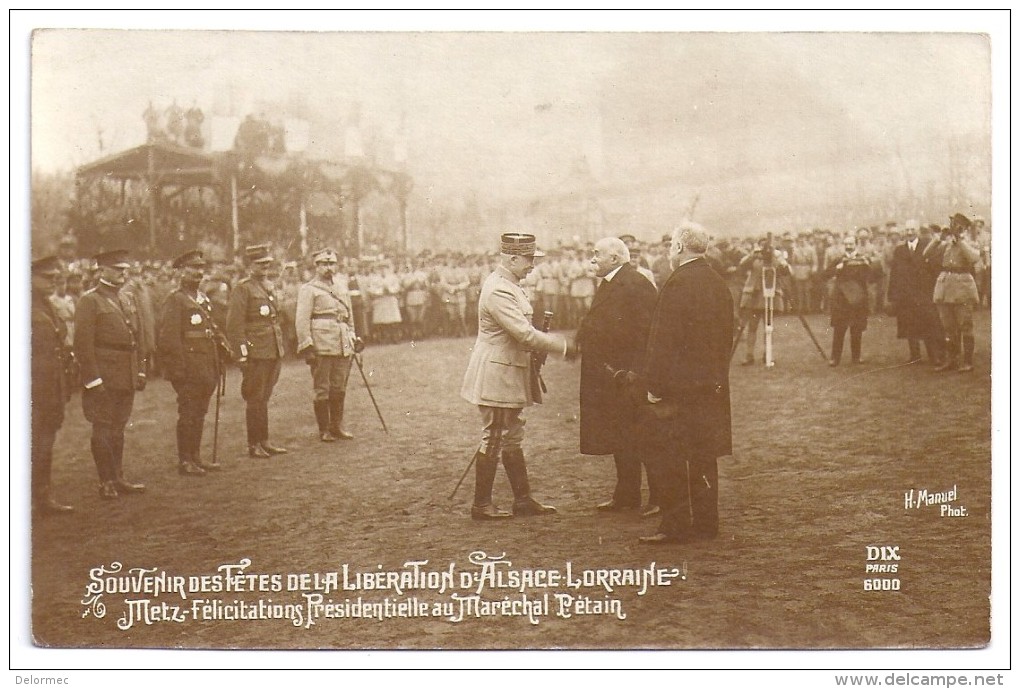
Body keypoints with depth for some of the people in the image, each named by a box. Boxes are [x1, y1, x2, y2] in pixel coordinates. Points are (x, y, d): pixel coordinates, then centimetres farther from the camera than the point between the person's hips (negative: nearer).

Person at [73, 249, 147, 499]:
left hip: (126, 380, 7)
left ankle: (118, 479, 20)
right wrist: (93, 380, -17)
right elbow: (83, 345, -13)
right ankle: (106, 482, 6)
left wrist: (140, 372, 15)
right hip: (103, 380, -7)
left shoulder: (124, 301, 16)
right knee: (103, 429, 0)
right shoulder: (90, 301, -8)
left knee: (118, 429, 13)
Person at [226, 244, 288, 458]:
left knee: (264, 398, 13)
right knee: (256, 400, -3)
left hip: (273, 352, 8)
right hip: (255, 353, -8)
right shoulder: (242, 289, -8)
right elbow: (234, 325, -12)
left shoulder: (269, 287, 17)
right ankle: (254, 445, 3)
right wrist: (242, 355, -16)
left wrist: (280, 349, 21)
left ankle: (264, 442, 19)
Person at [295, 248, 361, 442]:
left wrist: (354, 340, 19)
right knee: (322, 390, -1)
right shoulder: (308, 290, 0)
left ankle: (337, 427, 17)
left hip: (343, 349, 6)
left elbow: (349, 319, 28)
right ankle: (324, 430, 6)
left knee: (339, 389, 8)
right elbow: (302, 321, -6)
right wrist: (307, 347, -13)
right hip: (321, 348, -6)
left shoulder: (342, 292, 20)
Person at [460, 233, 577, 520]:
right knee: (492, 439, -2)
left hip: (510, 374, 10)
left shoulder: (508, 285, 11)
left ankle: (523, 499, 21)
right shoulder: (498, 291, -22)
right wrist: (563, 346, -17)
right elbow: (525, 334, -26)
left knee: (512, 439, 14)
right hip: (496, 376, -10)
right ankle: (481, 505, 7)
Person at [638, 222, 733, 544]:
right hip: (713, 385, 8)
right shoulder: (720, 284, 10)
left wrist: (654, 385, -13)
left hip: (679, 385, -8)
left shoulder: (677, 283, -15)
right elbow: (726, 336, 16)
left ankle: (675, 525, -2)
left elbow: (664, 339, -17)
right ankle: (705, 522, 18)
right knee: (704, 455, 13)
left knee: (670, 457, -3)